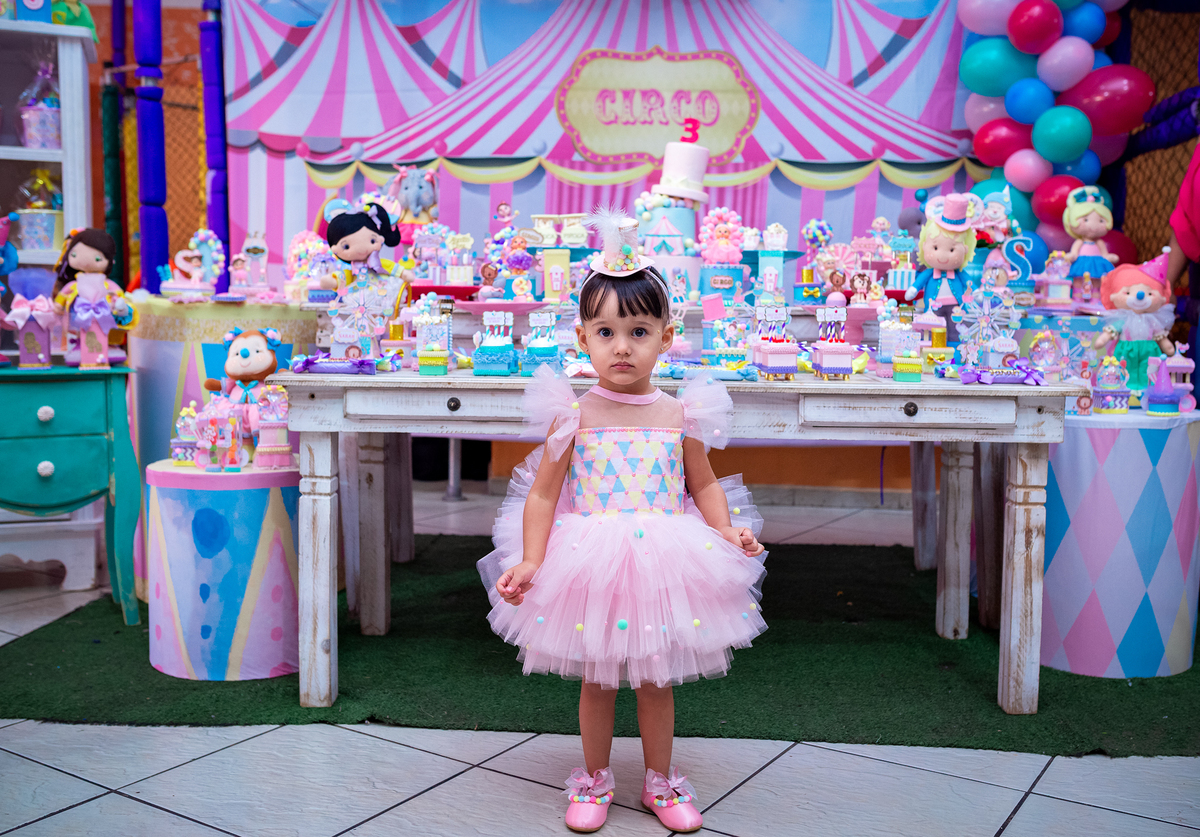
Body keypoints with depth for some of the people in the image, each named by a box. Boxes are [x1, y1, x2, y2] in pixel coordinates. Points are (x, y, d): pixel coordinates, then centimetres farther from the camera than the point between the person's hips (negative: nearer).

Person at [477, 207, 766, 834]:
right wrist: (529, 562, -13)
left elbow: (702, 485, 8)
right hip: (590, 566, -1)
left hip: (662, 565, 1)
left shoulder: (680, 416, -4)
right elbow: (542, 495, -5)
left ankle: (660, 781, 36)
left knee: (656, 680, 16)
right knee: (596, 680, 14)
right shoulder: (573, 417, -8)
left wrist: (728, 531, -8)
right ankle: (594, 780, 35)